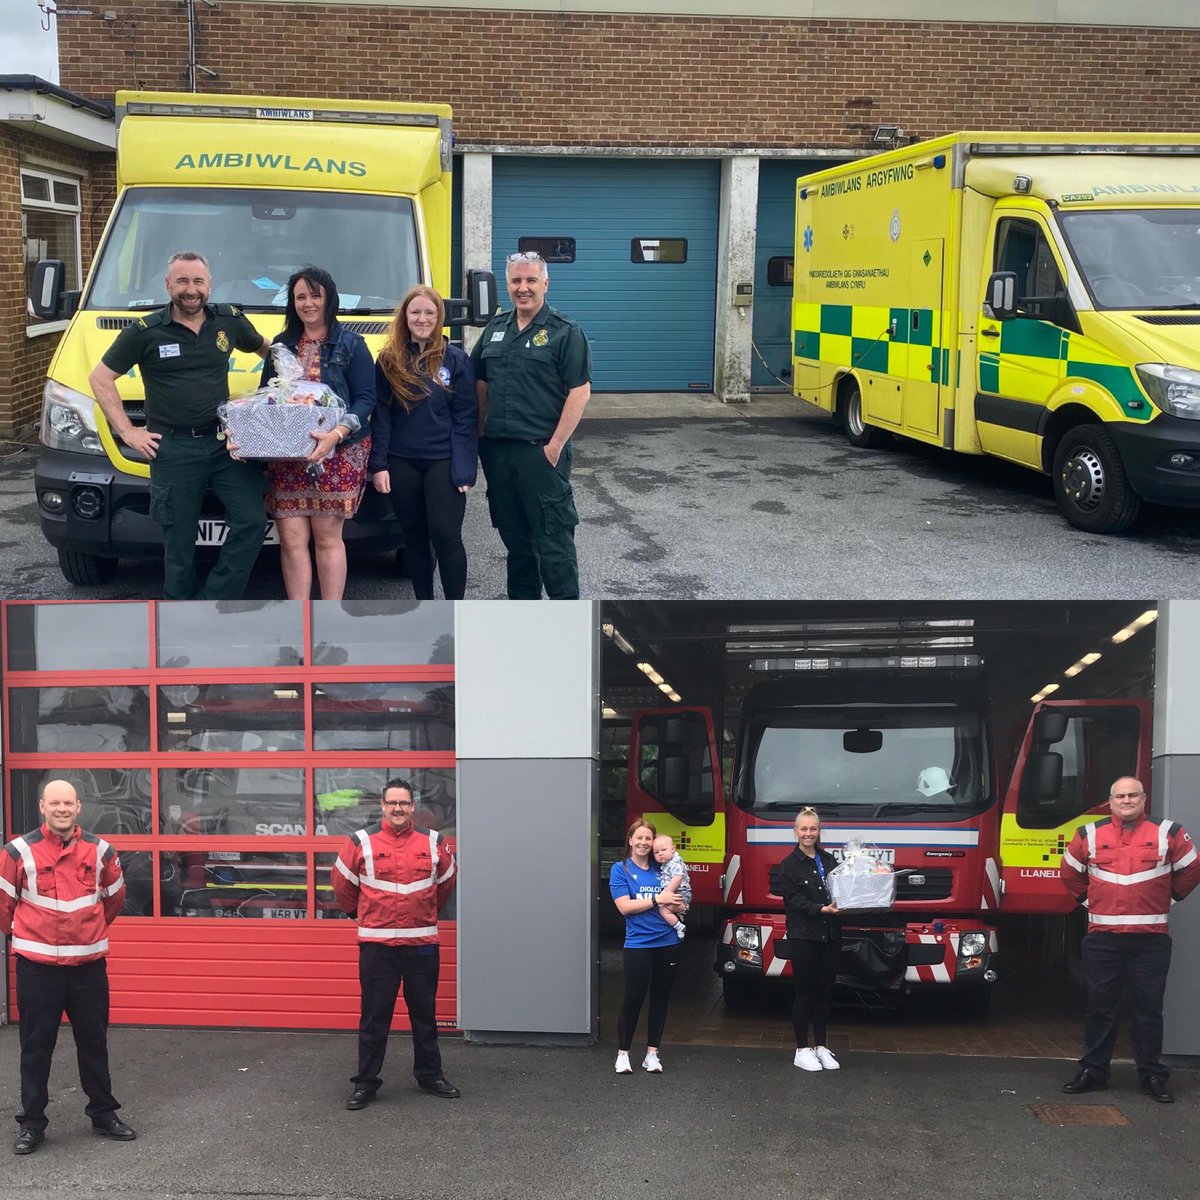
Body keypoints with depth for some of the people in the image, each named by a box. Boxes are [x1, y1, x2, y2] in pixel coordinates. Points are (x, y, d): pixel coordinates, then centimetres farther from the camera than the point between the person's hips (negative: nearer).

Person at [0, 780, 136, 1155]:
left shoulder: (99, 850, 1)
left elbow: (115, 895, 18)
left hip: (89, 965, 2)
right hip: (37, 967, -2)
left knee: (94, 1043, 12)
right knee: (36, 1047, 6)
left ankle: (104, 1114, 25)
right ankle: (31, 1124, 16)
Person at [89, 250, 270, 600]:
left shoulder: (230, 321, 4)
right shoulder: (145, 331, -4)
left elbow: (263, 348, 24)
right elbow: (101, 379, 2)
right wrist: (127, 431, -4)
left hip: (226, 441, 3)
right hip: (173, 450, -3)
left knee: (252, 521, -9)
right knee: (179, 543, 4)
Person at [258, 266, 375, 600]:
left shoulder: (350, 344, 2)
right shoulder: (281, 345, 15)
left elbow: (365, 398, -5)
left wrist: (336, 434, -21)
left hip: (337, 456, -3)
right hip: (286, 457, 4)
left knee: (327, 537, -1)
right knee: (291, 537, -2)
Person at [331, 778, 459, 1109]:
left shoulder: (433, 842, 3)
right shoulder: (361, 842, -4)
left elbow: (447, 881, 20)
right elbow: (342, 884, 9)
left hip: (422, 943, 2)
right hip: (377, 945, -2)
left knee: (425, 1015, 12)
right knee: (373, 1018, 2)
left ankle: (430, 1076, 25)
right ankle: (365, 1084, 10)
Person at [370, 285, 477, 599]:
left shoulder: (456, 359, -1)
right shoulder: (388, 361, 5)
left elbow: (465, 418, -3)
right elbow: (380, 417, 5)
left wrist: (464, 469, -10)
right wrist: (378, 465, -2)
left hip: (443, 462, -2)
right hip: (402, 463, 3)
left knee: (446, 535, -6)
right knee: (415, 536, 10)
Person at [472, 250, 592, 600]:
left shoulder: (565, 332, -5)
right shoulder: (495, 329, 14)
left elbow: (579, 392, -11)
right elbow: (480, 384, 19)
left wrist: (555, 446, -15)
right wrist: (482, 432, 8)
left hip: (541, 452, -6)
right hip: (497, 451, 6)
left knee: (553, 540, -5)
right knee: (514, 537, 14)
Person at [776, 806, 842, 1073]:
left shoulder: (829, 860, 12)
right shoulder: (790, 865, -3)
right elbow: (793, 899, -11)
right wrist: (821, 909, -22)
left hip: (830, 936, 5)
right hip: (803, 937, -5)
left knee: (825, 991, 9)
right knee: (805, 992, 0)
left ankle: (821, 1046, 19)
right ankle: (802, 1050, 8)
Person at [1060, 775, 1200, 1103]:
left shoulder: (1168, 834, 1)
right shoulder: (1089, 835, 5)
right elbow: (1070, 872, 20)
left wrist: (1167, 899, 12)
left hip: (1150, 939, -1)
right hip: (1102, 938, 1)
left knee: (1149, 1009, 4)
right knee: (1100, 1008, 8)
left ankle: (1153, 1076, 12)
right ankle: (1093, 1071, 17)